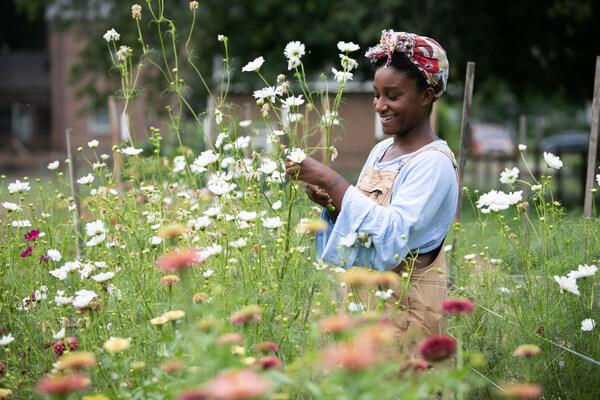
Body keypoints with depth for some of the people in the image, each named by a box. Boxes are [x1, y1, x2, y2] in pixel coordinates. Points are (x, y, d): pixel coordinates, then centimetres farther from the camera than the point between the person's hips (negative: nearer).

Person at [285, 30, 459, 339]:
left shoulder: (434, 162, -14)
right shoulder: (381, 151, 9)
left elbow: (393, 236, -26)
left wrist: (331, 182, -26)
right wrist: (332, 205, -6)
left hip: (406, 310, -7)